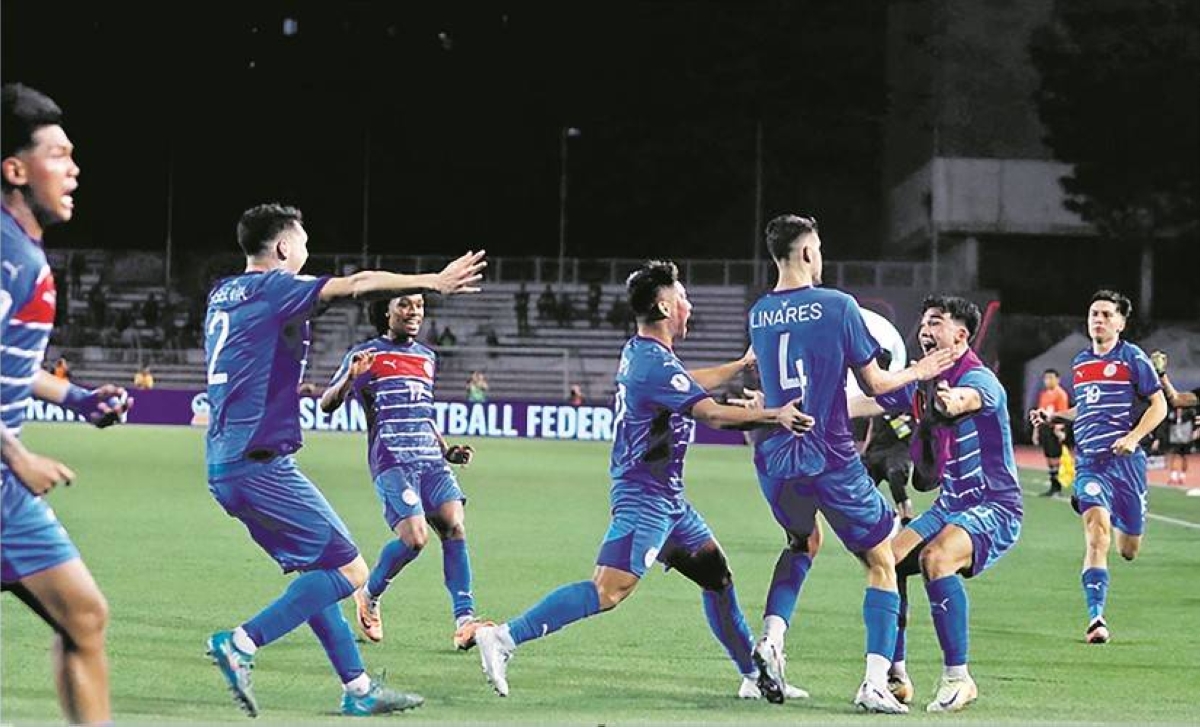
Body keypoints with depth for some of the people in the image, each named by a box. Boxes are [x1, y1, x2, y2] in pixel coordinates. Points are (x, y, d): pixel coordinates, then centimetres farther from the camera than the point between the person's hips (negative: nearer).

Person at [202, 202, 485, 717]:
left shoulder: (222, 294, 16)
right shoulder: (273, 288, -8)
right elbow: (356, 284, -9)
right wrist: (433, 282, -2)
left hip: (224, 468, 9)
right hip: (261, 465, -9)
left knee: (315, 572, 15)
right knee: (349, 570, -6)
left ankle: (358, 688, 12)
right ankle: (240, 644, -15)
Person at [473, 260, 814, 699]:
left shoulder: (638, 351, 13)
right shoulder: (656, 363, -18)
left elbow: (692, 383, 32)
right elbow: (711, 413, -23)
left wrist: (744, 363, 39)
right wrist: (775, 416, -17)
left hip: (665, 497, 11)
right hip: (645, 498, -11)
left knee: (717, 574, 16)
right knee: (609, 591, -20)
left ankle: (754, 676, 22)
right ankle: (505, 638, -23)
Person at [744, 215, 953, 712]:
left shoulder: (758, 315, 6)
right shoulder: (838, 307, -9)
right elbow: (873, 383, -2)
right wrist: (918, 372, 16)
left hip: (775, 462, 5)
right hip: (831, 461, -5)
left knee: (803, 542, 32)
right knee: (881, 563, 9)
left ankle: (772, 638, 8)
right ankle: (875, 684, -5)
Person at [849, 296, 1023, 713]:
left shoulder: (978, 377, -17)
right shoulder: (921, 384, 8)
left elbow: (970, 397, -41)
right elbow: (866, 404, 12)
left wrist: (953, 401, -65)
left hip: (994, 507, -8)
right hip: (950, 505, 8)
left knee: (935, 557, -32)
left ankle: (957, 678, -25)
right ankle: (895, 676, 6)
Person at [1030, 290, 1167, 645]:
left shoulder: (1133, 358, 0)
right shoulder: (1080, 362, 14)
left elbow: (1159, 404, 0)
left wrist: (1133, 437, -13)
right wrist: (1053, 416, 15)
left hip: (1125, 459, -2)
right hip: (1089, 461, 2)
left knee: (1128, 550, 9)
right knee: (1097, 530, -22)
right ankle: (1096, 618, -25)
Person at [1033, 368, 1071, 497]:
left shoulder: (1060, 394, -7)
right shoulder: (1043, 394, 17)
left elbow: (1062, 413, -15)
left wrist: (1058, 428, -24)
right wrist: (1036, 430, 20)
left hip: (1054, 429, -8)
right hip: (1044, 428, 8)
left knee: (1055, 458, -6)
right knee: (1048, 457, 9)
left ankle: (1057, 488, -3)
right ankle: (1053, 487, 13)